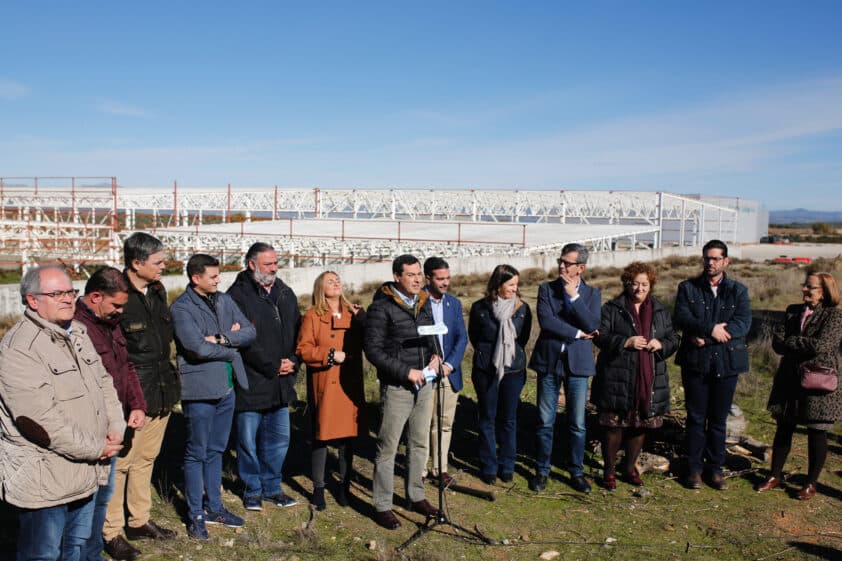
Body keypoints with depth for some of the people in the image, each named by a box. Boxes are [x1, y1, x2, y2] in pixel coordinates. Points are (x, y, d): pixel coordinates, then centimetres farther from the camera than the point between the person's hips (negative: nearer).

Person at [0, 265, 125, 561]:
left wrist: (116, 428, 0)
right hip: (42, 481, -8)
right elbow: (42, 420, -25)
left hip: (85, 472, 8)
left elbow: (104, 382, 15)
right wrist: (96, 448, -17)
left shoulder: (77, 333, 9)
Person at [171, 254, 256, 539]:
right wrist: (231, 348, -8)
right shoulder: (181, 308, -12)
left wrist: (222, 339, -14)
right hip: (200, 390, -6)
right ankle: (195, 514, 18)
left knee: (216, 451, 17)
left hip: (227, 387, 6)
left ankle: (214, 507, 30)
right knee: (197, 453, 6)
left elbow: (250, 332, 2)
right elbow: (198, 347, -23)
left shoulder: (225, 300, 9)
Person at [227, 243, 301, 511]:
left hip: (281, 384, 6)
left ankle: (272, 487, 28)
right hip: (250, 383, -6)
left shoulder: (285, 293, 12)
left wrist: (293, 362, -2)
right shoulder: (238, 295, -11)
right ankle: (252, 491, 23)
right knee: (249, 441, 6)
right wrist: (272, 366, -14)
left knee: (279, 439, 13)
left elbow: (298, 332, 15)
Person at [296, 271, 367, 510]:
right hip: (324, 385, -3)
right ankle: (318, 488, 16)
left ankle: (344, 486, 22)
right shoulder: (312, 316, 0)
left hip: (350, 385, 3)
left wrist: (361, 317, -6)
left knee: (348, 437, 8)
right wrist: (331, 355, -14)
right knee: (321, 437, 2)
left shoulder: (353, 313, 12)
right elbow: (303, 349, -6)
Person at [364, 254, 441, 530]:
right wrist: (406, 371, -19)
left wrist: (435, 355, -2)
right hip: (396, 387, -7)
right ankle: (382, 506, 13)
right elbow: (373, 349, -16)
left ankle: (417, 497, 32)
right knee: (388, 448, 2)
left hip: (424, 384, 7)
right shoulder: (382, 307, -13)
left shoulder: (424, 303, 8)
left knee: (420, 444, 17)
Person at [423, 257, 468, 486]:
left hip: (449, 373, 4)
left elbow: (462, 337, 4)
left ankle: (440, 468, 20)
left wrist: (449, 364, -10)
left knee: (445, 424, 9)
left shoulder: (454, 303, 9)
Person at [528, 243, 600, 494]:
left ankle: (577, 472, 22)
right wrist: (577, 333, -10)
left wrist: (573, 296, -14)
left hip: (577, 363, 1)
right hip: (549, 360, 0)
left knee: (577, 423, 7)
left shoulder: (592, 294, 5)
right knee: (545, 422, 6)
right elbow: (545, 321, -12)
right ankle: (542, 470, 20)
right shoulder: (546, 289, 3)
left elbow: (592, 325, -11)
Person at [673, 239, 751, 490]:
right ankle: (694, 468, 14)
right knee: (696, 418, 4)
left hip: (726, 363, 1)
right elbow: (680, 318, -10)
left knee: (718, 420, 9)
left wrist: (705, 336, -17)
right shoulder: (688, 288, 5)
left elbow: (743, 323, -9)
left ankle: (715, 467, 20)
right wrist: (711, 329, -23)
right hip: (696, 363, -1)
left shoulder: (738, 291, 6)